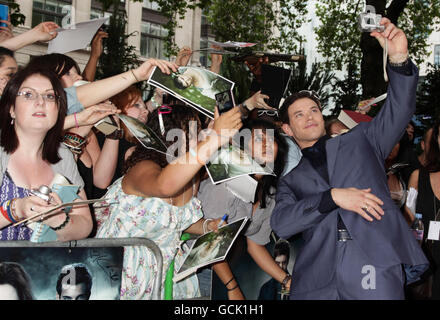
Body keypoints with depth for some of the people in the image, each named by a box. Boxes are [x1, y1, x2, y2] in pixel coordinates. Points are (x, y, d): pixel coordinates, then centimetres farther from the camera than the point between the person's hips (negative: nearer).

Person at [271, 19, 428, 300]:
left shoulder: (360, 140, 22)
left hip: (375, 258, -1)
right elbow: (281, 224, 2)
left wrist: (399, 59, -9)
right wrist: (333, 197, -10)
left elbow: (398, 111, 7)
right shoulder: (291, 181, 20)